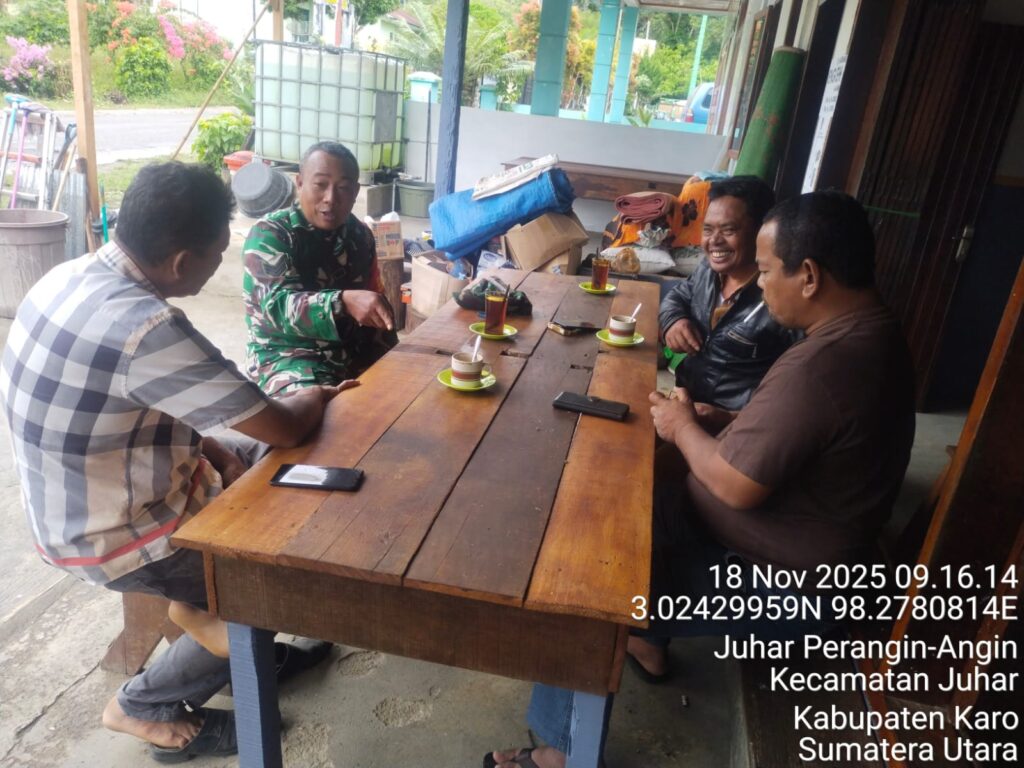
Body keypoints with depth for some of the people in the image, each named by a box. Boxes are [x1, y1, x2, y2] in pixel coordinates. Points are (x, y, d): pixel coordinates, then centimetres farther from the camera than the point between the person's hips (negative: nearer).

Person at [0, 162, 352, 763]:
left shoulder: (73, 276, -4)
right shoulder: (147, 328, -33)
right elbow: (284, 428, -27)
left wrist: (214, 451, 2)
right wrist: (315, 399, -6)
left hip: (76, 502, 9)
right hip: (118, 537, -9)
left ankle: (197, 604, 29)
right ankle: (147, 706, 18)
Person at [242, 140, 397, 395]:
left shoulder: (360, 235, 5)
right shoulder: (269, 235, -12)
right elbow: (279, 307, -27)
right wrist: (345, 302, -45)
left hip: (353, 352, 6)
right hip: (286, 356, -6)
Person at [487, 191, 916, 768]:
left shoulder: (821, 364, -31)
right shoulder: (871, 330, 2)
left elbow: (737, 486, -27)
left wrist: (684, 427, -10)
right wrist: (707, 422, 0)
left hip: (782, 588, -10)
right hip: (797, 549, 10)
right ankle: (649, 636, 32)